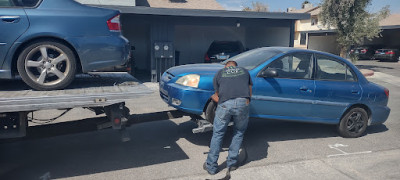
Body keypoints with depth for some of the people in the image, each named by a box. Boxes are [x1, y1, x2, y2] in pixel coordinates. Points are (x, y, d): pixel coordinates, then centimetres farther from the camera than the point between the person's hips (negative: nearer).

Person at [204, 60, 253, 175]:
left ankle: (211, 166, 19)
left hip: (225, 104, -1)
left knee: (217, 134, 12)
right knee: (239, 133, 21)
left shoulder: (219, 73, 24)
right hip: (243, 103, 1)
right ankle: (232, 163, 25)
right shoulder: (245, 71, 29)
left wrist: (213, 97, 45)